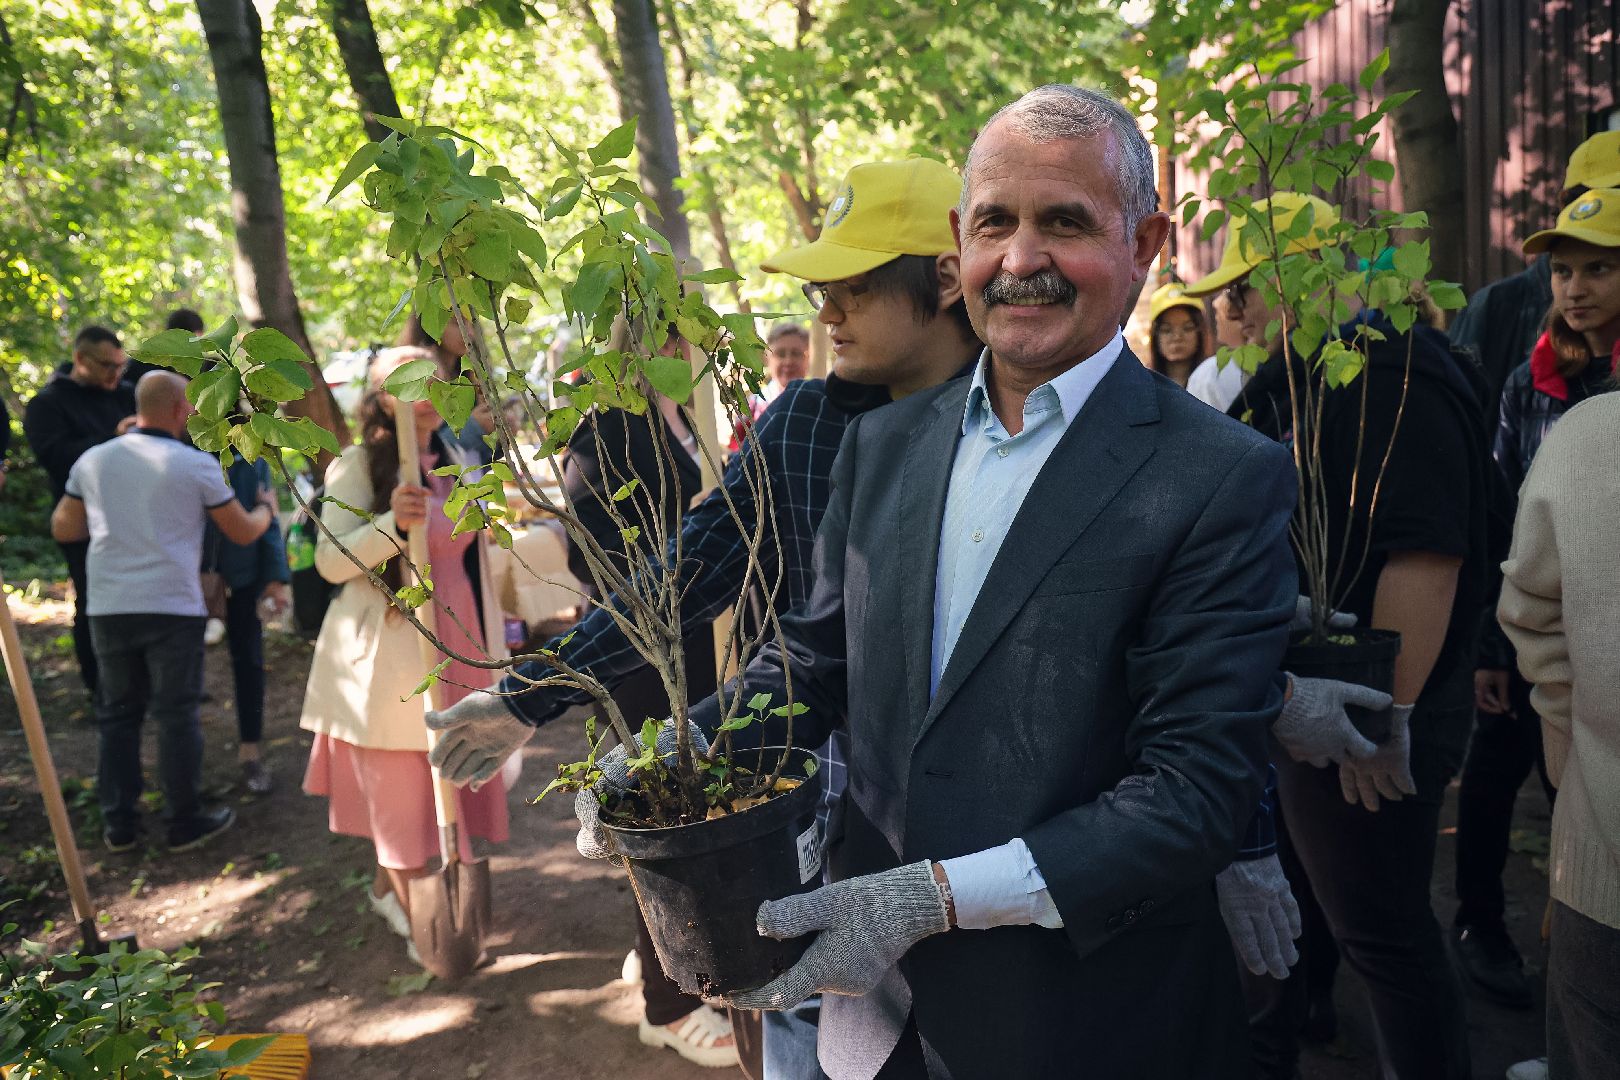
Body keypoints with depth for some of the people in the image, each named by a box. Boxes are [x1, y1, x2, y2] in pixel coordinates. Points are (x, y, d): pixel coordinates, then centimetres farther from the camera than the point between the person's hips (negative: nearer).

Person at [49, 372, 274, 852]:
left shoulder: (93, 460, 6)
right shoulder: (197, 465, -6)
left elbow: (63, 529, 14)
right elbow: (244, 533, 2)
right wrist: (266, 510, 22)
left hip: (108, 608, 4)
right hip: (172, 607, -4)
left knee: (118, 713, 14)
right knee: (176, 715, 4)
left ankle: (119, 824, 21)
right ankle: (186, 823, 12)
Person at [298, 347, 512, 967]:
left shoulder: (459, 462, 10)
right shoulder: (356, 467, -9)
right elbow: (330, 561, -15)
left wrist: (492, 646, 20)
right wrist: (393, 524, -31)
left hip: (456, 643, 6)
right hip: (388, 650, -6)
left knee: (449, 776, 12)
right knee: (399, 783, 1)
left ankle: (386, 886, 35)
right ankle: (419, 923, 15)